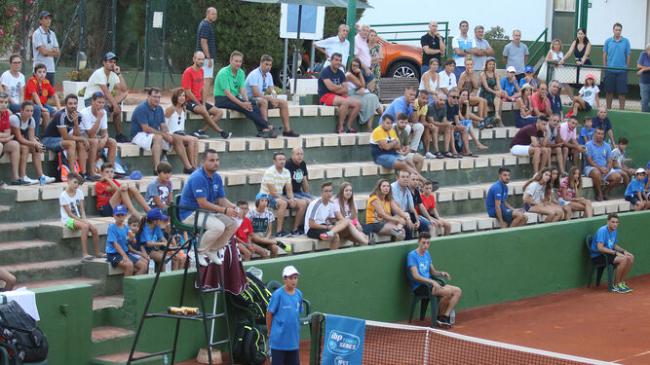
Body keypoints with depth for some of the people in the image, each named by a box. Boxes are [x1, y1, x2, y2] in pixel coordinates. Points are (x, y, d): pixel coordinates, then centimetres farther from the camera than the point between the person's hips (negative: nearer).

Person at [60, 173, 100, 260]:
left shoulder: (79, 192, 6)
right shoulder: (63, 195, -12)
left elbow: (82, 209, 5)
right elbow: (70, 214, -14)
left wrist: (84, 219, -13)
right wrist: (82, 220, -20)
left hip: (78, 218, 6)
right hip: (67, 220, -6)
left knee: (94, 228, -17)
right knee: (85, 226, -33)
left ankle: (97, 253, -4)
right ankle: (84, 254, -35)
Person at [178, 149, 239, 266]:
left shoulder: (217, 178, 6)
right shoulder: (198, 178, -21)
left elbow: (222, 200, 6)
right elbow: (203, 204, -26)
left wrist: (232, 207, -17)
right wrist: (225, 210, -27)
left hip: (206, 213, 9)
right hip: (190, 214, -9)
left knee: (233, 223, -4)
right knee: (218, 226, -30)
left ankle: (212, 251, 8)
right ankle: (199, 252, -11)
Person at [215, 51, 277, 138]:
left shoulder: (241, 73, 8)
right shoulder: (223, 73, -15)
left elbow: (242, 89, 0)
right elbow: (227, 92, -20)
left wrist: (246, 101, -21)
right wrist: (242, 104, -27)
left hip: (235, 98, 7)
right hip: (221, 99, -6)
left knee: (253, 105, -21)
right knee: (245, 108, -29)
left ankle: (261, 130, -32)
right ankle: (266, 126, -30)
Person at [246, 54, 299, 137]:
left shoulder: (268, 75, 8)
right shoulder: (254, 74, -18)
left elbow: (271, 90, 9)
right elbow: (255, 93, -26)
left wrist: (274, 95, -16)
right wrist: (270, 98, -26)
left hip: (263, 98, 9)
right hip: (251, 100, -9)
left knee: (284, 102, -2)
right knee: (264, 101, -40)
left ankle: (287, 130, -4)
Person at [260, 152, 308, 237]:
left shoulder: (286, 172, 6)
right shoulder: (269, 172, -18)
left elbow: (289, 191, 7)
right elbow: (273, 192, -21)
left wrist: (291, 199, -16)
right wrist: (288, 200, -23)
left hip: (280, 196, 8)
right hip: (267, 197, -8)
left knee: (303, 203, -6)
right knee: (283, 203, -39)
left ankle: (295, 230, 1)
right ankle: (279, 232, -36)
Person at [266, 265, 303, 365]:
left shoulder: (299, 294, 4)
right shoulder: (278, 294, -11)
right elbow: (269, 314, -5)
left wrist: (296, 331, 12)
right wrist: (269, 332, 1)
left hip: (294, 340, 5)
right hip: (279, 340, -5)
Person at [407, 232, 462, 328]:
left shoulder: (427, 254, 15)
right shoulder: (412, 255, -10)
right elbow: (416, 276, -20)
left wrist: (441, 273, -3)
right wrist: (432, 281, -32)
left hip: (429, 284, 9)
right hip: (419, 287, -9)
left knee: (458, 291, -4)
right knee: (448, 292, -26)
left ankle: (445, 316, -7)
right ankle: (440, 317, -6)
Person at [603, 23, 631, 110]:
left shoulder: (626, 41, 1)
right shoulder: (608, 41, 4)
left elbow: (628, 55, 4)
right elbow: (604, 55, 8)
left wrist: (627, 67, 2)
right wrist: (605, 67, 4)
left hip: (622, 71, -1)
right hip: (610, 70, 1)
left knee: (622, 92, -1)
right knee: (609, 91, 6)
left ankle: (621, 109, 5)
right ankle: (608, 109, 17)